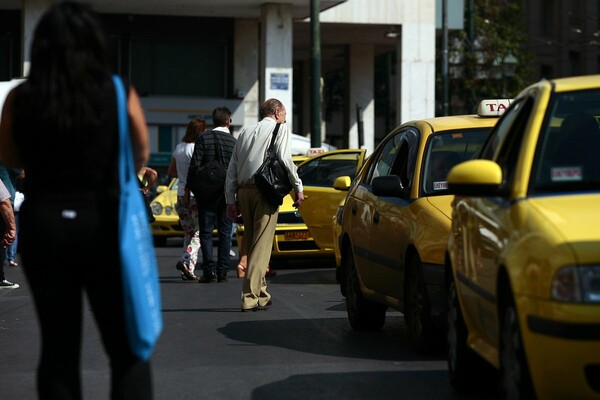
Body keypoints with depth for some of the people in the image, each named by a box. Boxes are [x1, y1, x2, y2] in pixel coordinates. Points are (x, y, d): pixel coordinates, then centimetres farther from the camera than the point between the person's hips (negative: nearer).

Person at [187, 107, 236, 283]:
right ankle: (222, 271, 6)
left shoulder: (204, 138, -5)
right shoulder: (234, 141, 1)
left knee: (206, 232, 2)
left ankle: (209, 270, -8)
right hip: (227, 192, 2)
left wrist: (188, 187, 0)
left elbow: (195, 165, -9)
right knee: (225, 232, 8)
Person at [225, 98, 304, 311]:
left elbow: (232, 169, 18)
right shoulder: (281, 129, 6)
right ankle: (251, 297, -14)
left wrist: (231, 200, 18)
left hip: (244, 191, 6)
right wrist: (298, 187, -3)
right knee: (261, 245, -7)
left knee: (252, 243, 14)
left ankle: (261, 292, 18)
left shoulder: (245, 132, 22)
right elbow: (284, 159, -10)